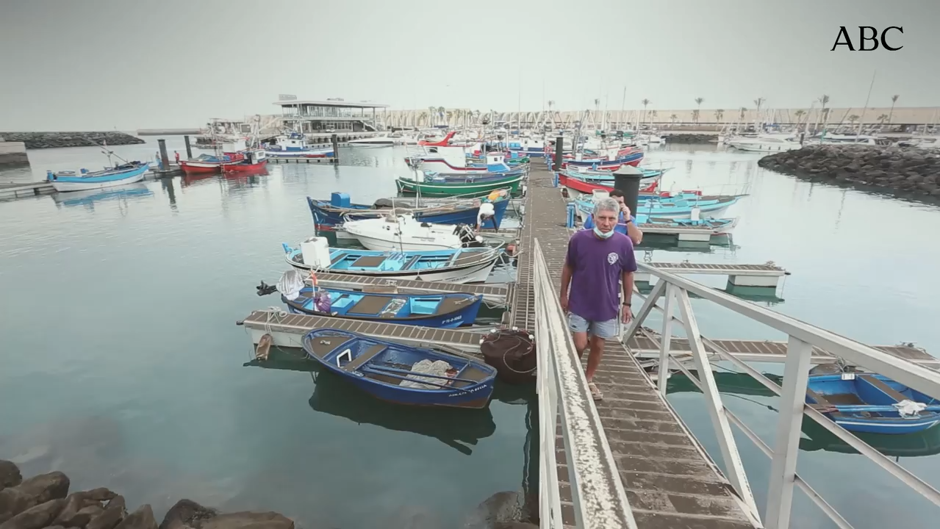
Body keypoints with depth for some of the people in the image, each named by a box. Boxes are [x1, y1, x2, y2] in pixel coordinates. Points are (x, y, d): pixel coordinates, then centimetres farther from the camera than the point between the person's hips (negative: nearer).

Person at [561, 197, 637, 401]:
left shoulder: (624, 243, -14)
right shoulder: (579, 238, -15)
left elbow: (628, 274, -1)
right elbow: (568, 268, -1)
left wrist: (627, 303, 2)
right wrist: (563, 295, 3)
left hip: (607, 305, 1)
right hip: (579, 303, -1)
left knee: (598, 345, 15)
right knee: (580, 345, 3)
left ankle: (589, 380, 38)